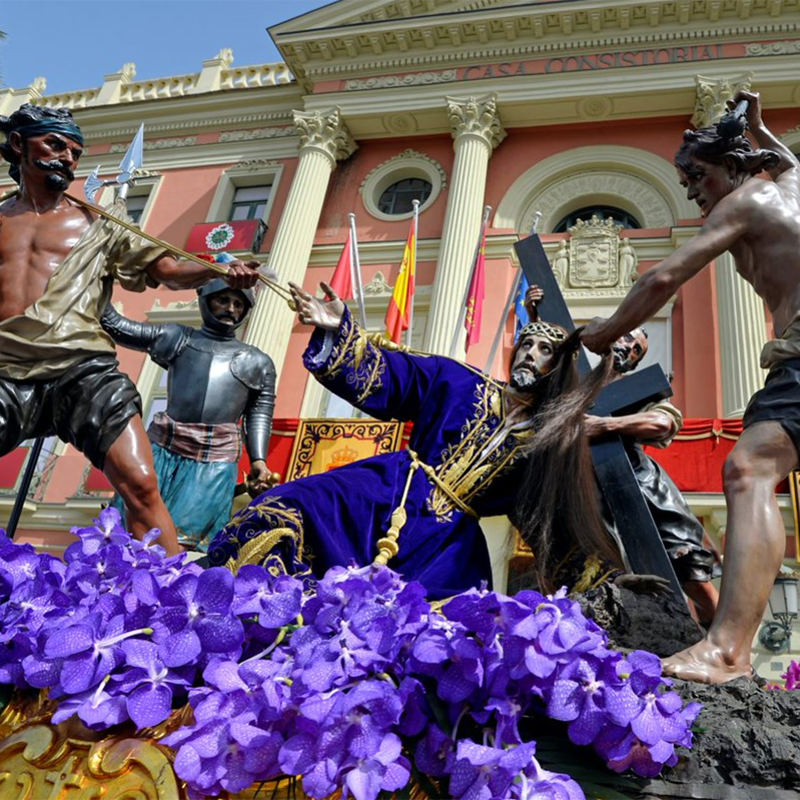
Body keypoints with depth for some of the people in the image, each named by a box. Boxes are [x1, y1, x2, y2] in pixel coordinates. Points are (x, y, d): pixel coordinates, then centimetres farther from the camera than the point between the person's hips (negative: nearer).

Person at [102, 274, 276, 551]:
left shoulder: (257, 362, 17)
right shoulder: (177, 338, 17)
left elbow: (259, 415, 12)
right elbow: (115, 325, 17)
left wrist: (258, 460, -2)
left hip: (215, 461, -1)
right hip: (163, 448, 1)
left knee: (181, 538, -12)